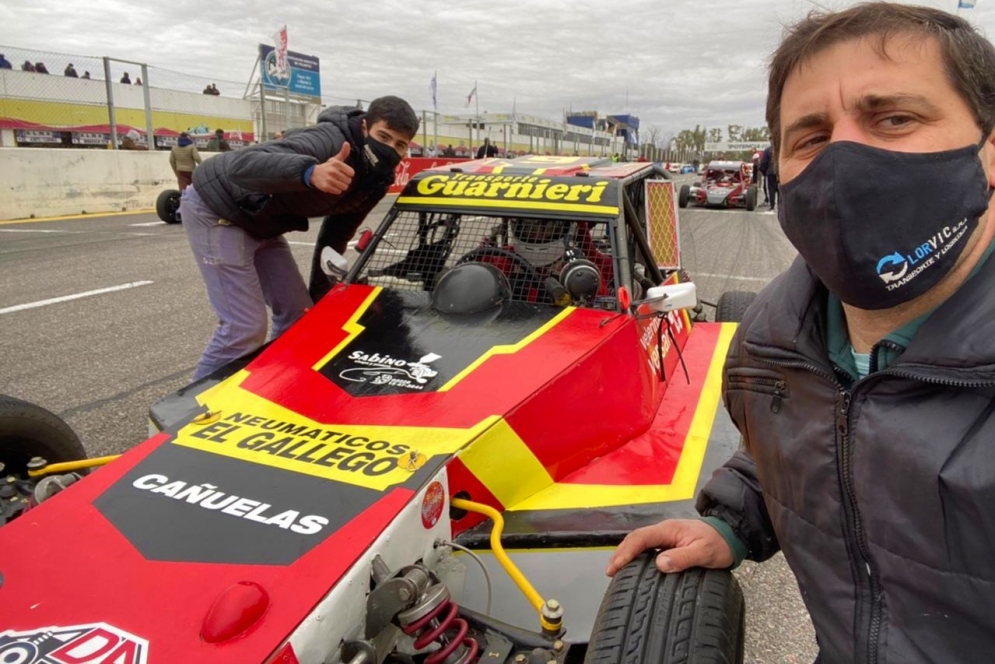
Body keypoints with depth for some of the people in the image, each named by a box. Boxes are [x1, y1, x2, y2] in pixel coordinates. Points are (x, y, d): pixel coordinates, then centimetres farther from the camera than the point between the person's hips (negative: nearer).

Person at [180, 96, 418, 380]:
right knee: (245, 327, -13)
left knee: (299, 314, 9)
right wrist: (311, 172, -61)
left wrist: (319, 296, 11)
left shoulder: (375, 180, -4)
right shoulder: (330, 140, -30)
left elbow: (336, 238, 9)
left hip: (261, 225, 8)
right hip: (215, 209, -8)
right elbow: (241, 164, -43)